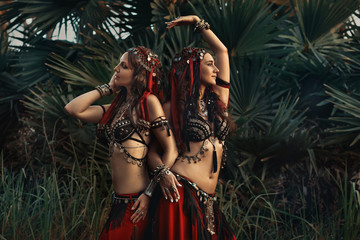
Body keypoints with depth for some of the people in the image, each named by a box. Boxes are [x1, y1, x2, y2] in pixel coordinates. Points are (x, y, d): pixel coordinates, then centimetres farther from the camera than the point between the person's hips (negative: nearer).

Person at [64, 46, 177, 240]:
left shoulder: (148, 102, -6)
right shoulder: (116, 107, 14)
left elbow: (171, 150, -10)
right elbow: (73, 109, 10)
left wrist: (150, 194, -15)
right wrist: (108, 87, 12)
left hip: (136, 201, -7)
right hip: (119, 201, 7)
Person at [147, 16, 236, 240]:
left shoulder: (218, 100, 15)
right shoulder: (173, 108, 5)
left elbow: (221, 50, 23)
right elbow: (153, 151, 7)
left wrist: (197, 21, 27)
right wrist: (162, 172, -13)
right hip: (182, 193, -5)